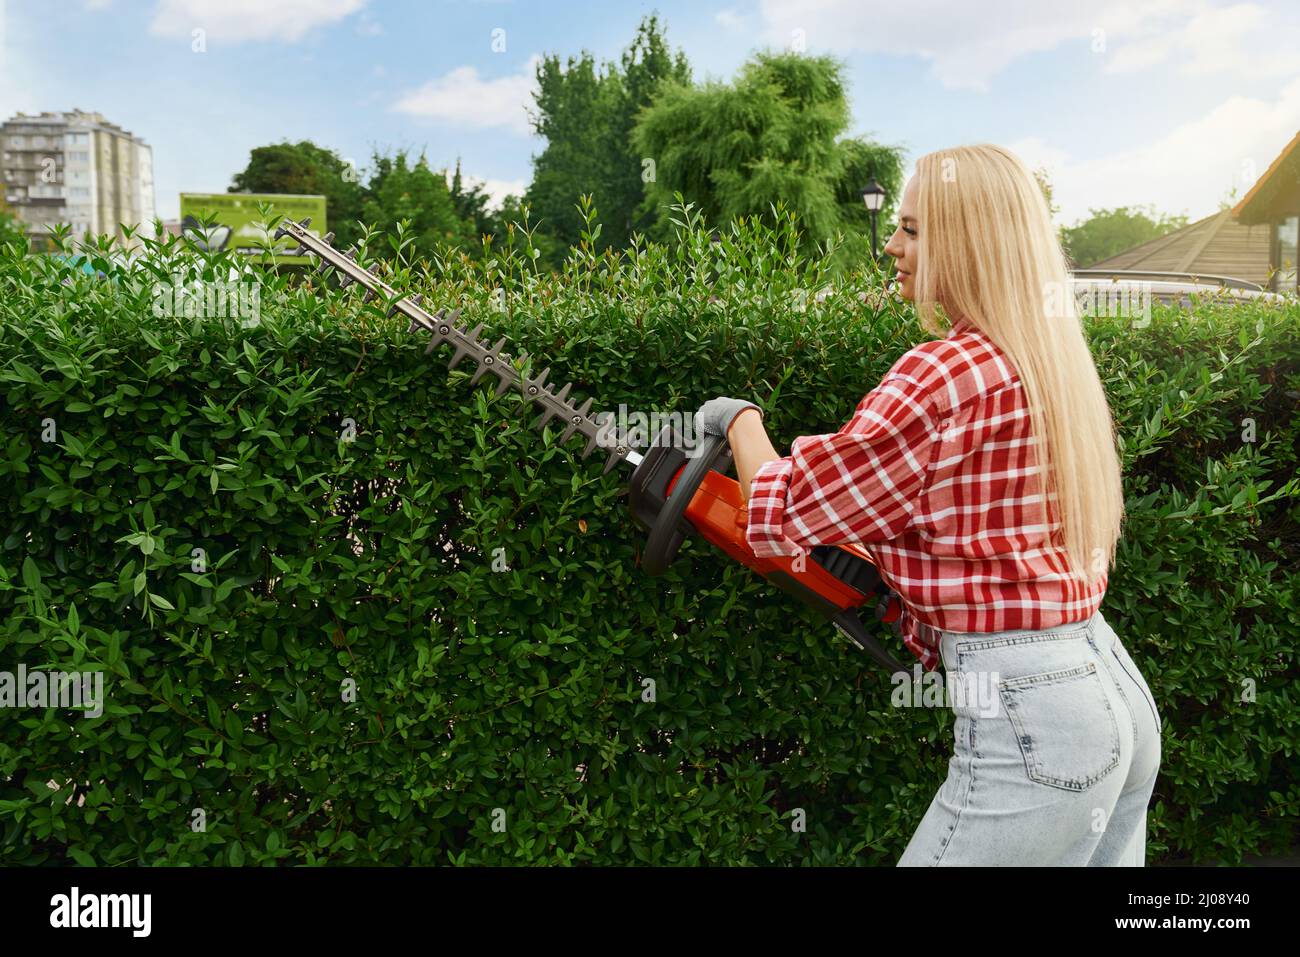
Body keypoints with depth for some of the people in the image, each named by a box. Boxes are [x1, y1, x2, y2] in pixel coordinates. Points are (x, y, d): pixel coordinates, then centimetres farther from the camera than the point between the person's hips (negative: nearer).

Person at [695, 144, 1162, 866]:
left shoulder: (942, 374, -18)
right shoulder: (1055, 365, 9)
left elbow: (782, 513, -10)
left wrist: (741, 419, 7)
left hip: (1031, 726, -9)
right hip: (1119, 693, 9)